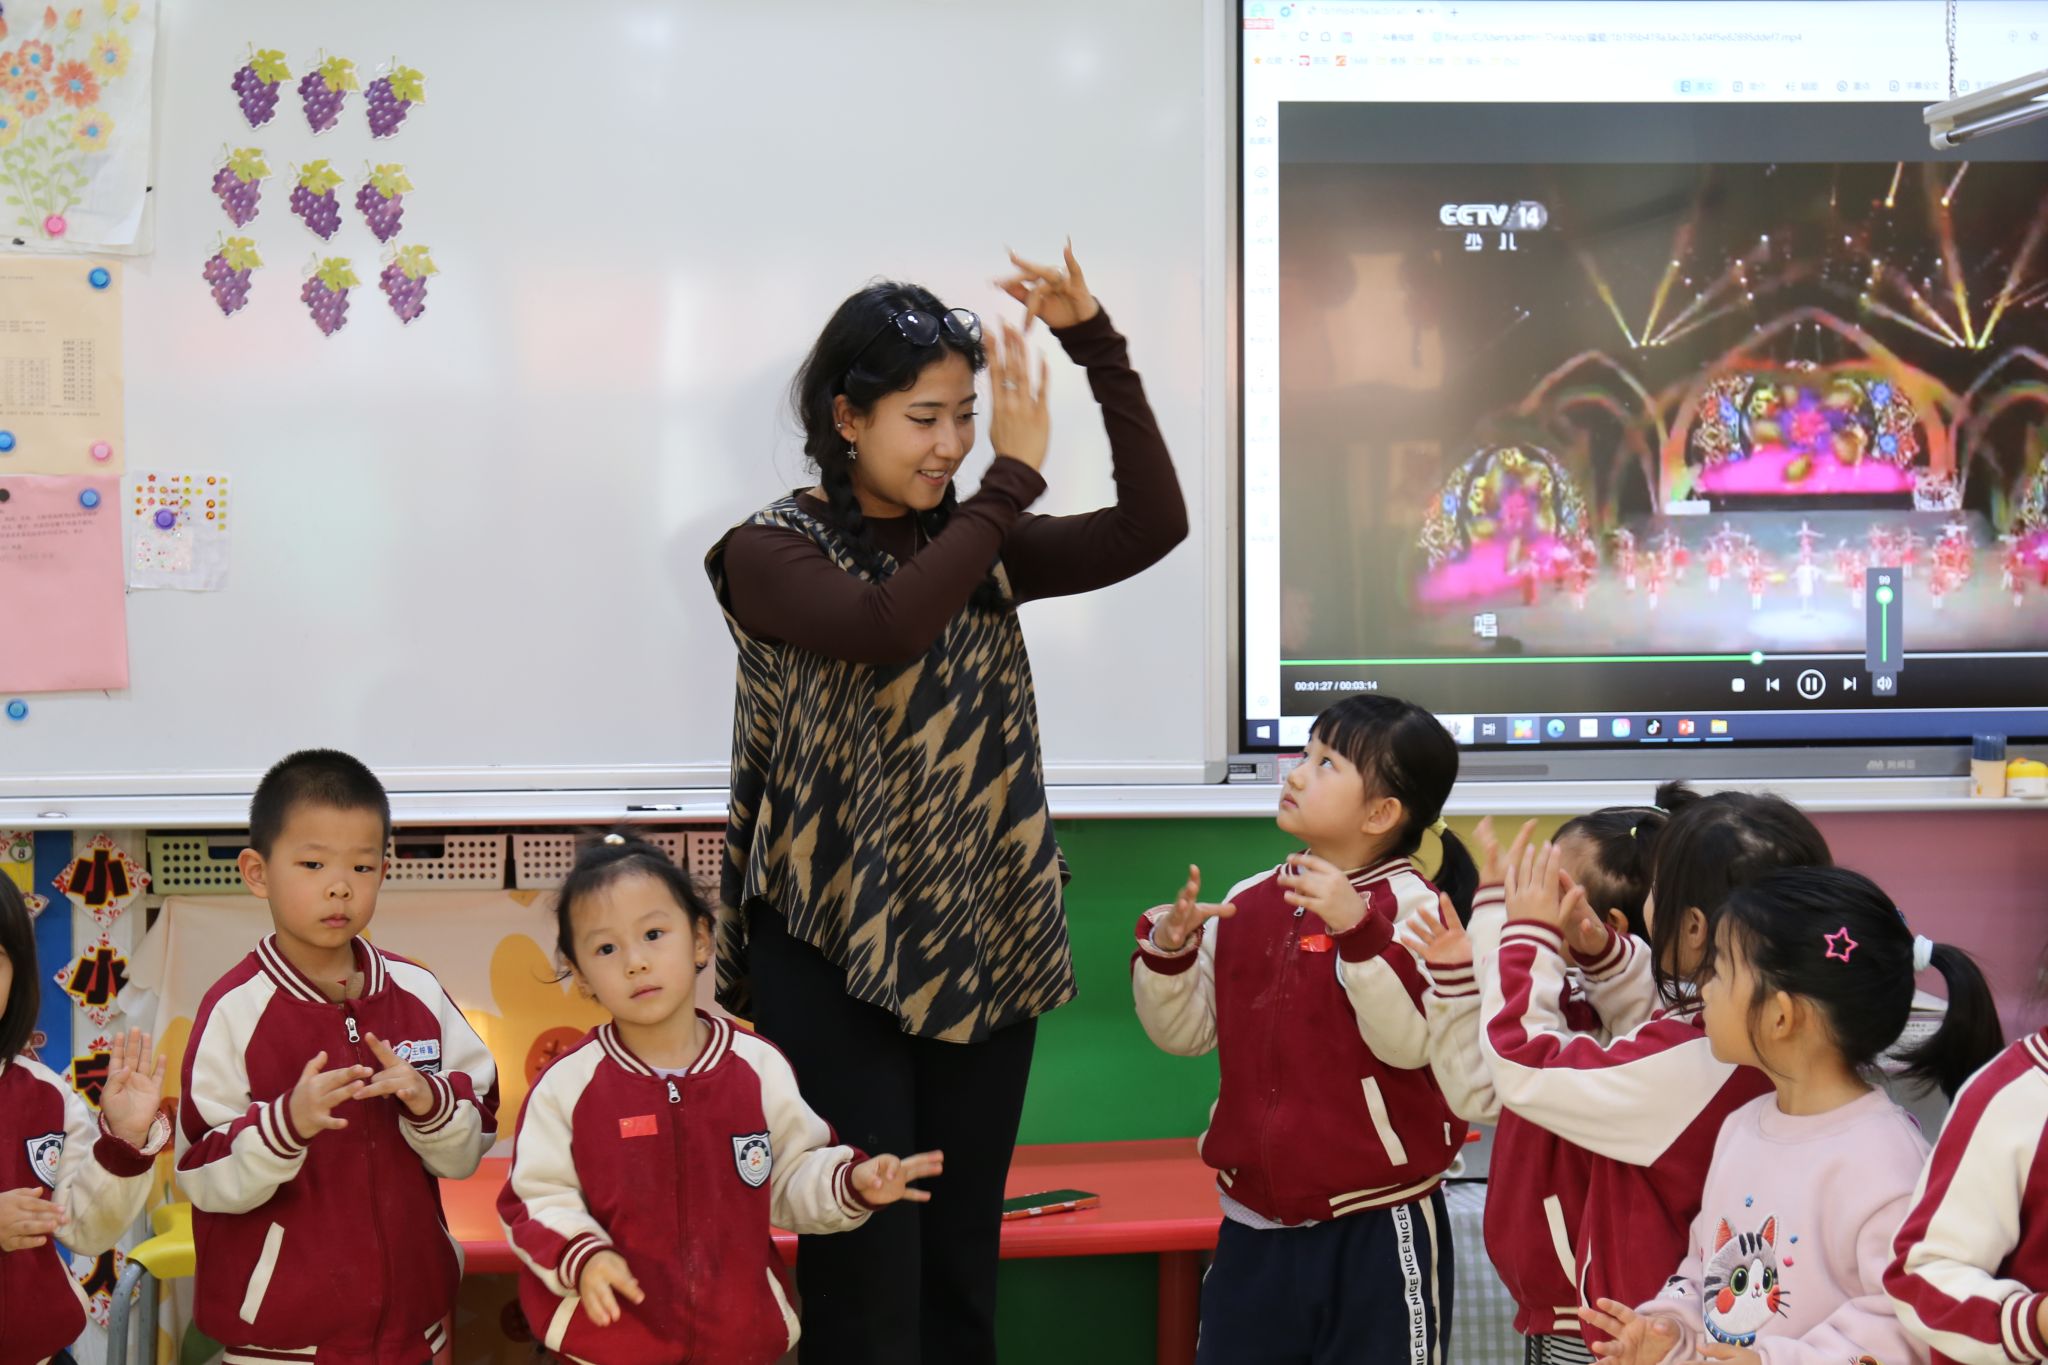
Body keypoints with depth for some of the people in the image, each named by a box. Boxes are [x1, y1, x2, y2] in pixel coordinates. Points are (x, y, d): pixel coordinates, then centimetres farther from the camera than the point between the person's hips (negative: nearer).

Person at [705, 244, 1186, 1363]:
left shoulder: (974, 545, 9)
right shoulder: (774, 552, -6)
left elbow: (1152, 527, -3)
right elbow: (885, 624, -26)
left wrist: (1097, 347, -9)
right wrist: (1014, 478, -20)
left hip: (982, 949, 5)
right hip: (836, 962, -5)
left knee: (963, 1266, 10)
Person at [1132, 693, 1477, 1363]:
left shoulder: (1411, 908, -10)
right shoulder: (1250, 902, 7)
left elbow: (1408, 1042, -23)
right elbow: (1186, 1032, 10)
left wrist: (1358, 930, -31)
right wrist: (1168, 950, -7)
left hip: (1376, 1229, -5)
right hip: (1254, 1226, 5)